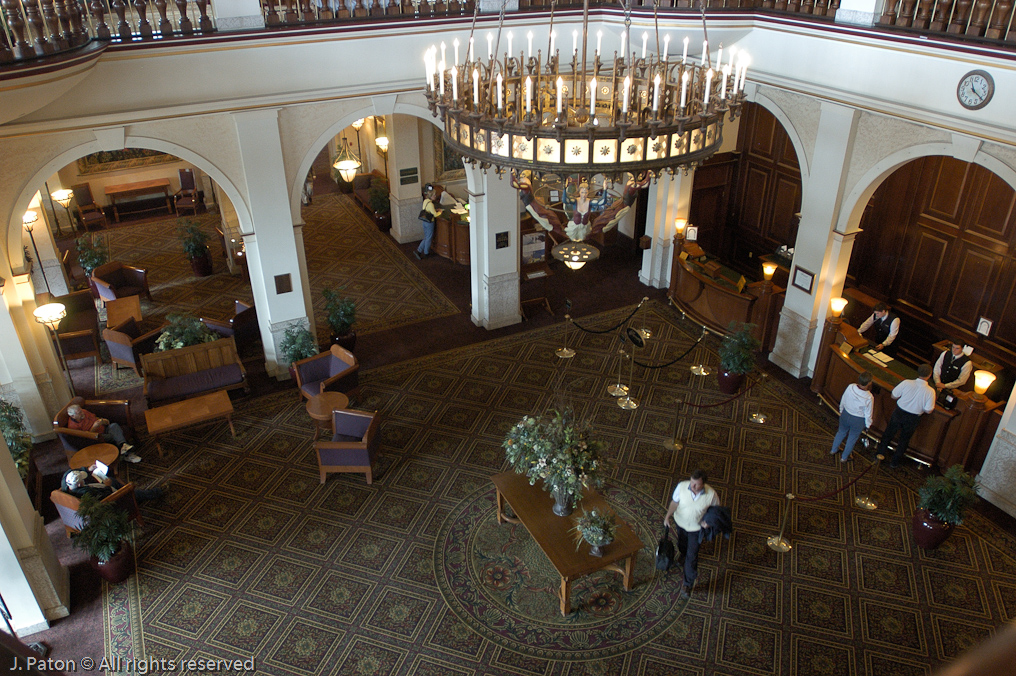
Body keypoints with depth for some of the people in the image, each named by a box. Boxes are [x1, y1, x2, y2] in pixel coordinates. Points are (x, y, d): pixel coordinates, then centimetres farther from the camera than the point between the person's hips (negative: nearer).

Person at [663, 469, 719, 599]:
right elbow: (674, 502, -11)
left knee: (692, 557, 8)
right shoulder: (682, 486, -30)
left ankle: (687, 584, 28)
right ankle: (683, 554, 69)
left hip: (696, 527, -2)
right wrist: (668, 516, -8)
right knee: (682, 544, 32)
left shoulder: (711, 495, -31)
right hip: (680, 521, 2)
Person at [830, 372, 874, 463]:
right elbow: (868, 414, -17)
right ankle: (844, 457, 42)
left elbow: (843, 401, -5)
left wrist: (841, 410, 15)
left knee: (841, 432, 29)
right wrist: (867, 425, 2)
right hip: (858, 421, -4)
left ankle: (833, 449, 52)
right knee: (852, 438, 21)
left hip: (845, 414, 4)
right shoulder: (869, 398, -32)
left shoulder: (850, 387, -23)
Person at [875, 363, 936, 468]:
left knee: (888, 435, 21)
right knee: (904, 440, 21)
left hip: (899, 413, 0)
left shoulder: (907, 383, -20)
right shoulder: (930, 391, -21)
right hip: (913, 419, 0)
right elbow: (928, 410, -15)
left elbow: (893, 396, -10)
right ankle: (894, 462, 34)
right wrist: (919, 404, 4)